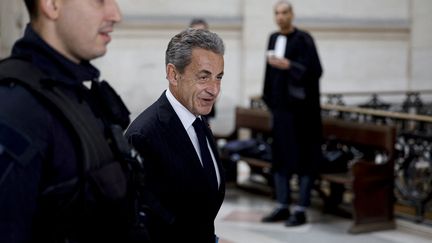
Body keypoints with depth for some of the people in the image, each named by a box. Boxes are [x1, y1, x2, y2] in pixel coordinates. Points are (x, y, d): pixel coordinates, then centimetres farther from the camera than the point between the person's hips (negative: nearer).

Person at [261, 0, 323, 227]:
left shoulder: (303, 39, -8)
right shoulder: (273, 39, 11)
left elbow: (314, 70, -16)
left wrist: (288, 65, -25)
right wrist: (269, 99, 16)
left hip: (300, 106, -7)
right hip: (280, 105, 7)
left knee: (302, 156, -2)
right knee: (280, 155, 9)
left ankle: (301, 210, 3)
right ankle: (282, 206, 18)